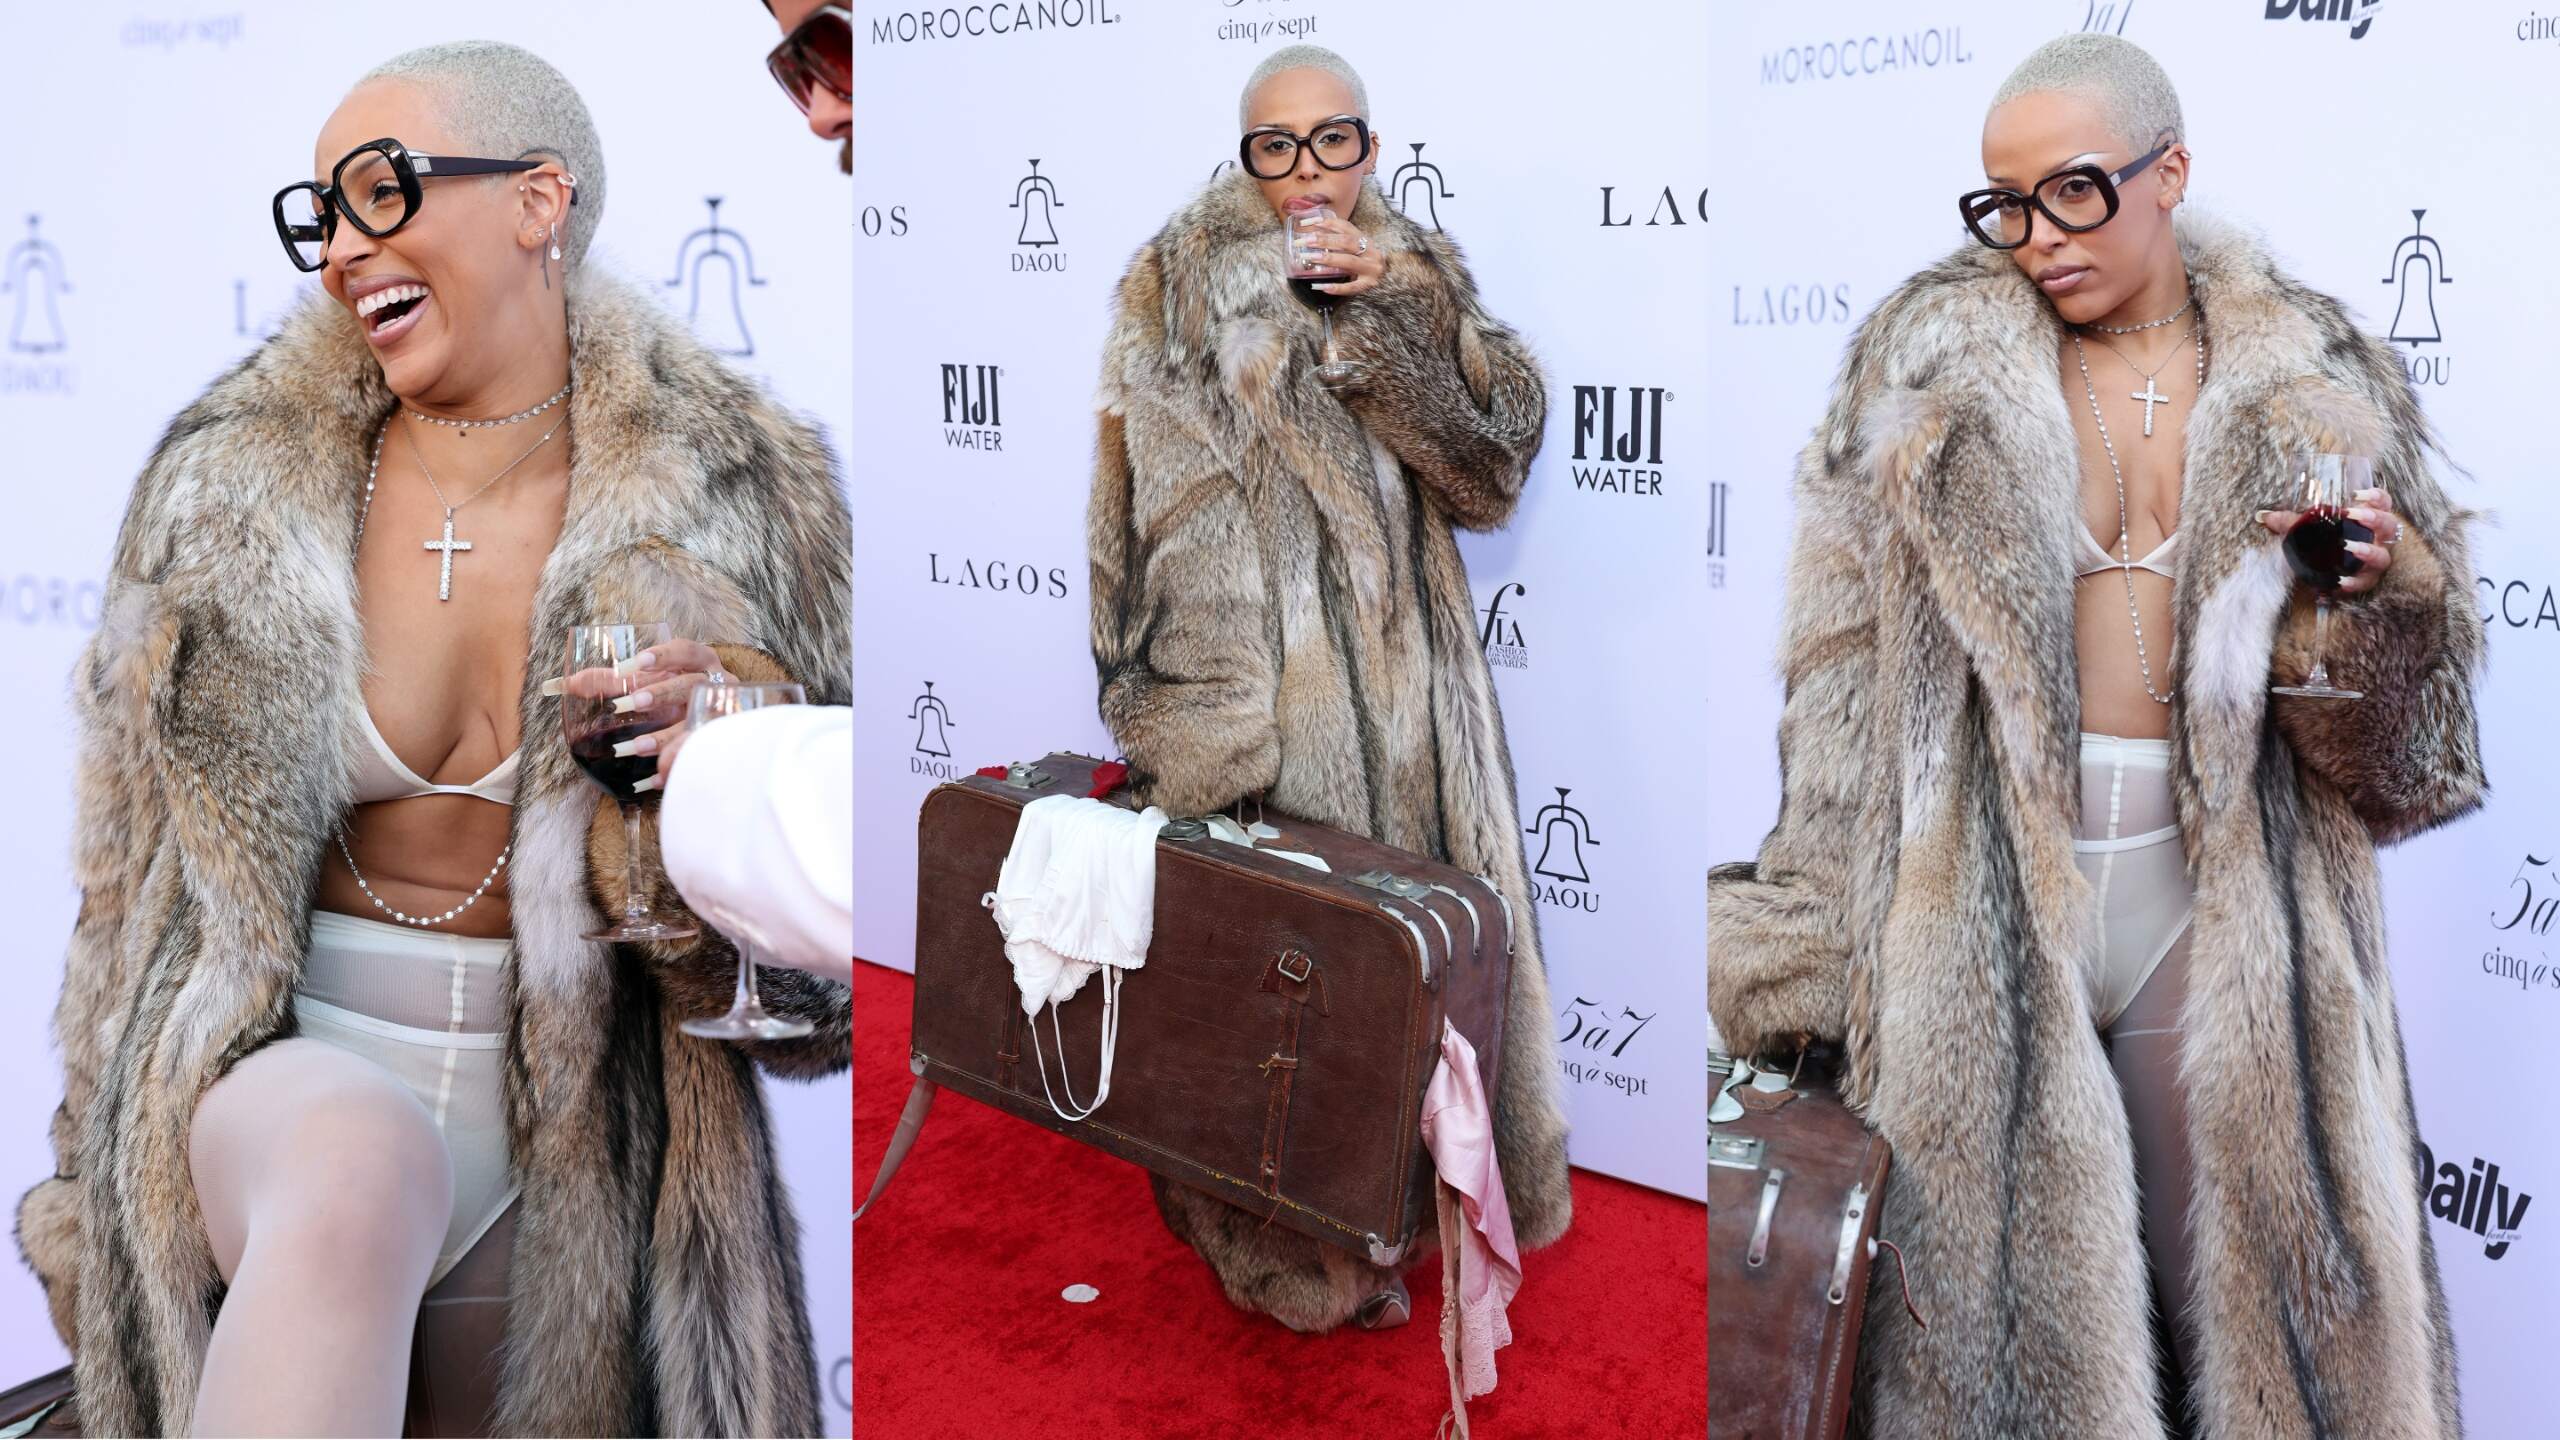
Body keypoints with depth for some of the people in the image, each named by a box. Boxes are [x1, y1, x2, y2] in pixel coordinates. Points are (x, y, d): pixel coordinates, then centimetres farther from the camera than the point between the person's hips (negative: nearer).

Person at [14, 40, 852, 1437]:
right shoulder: (237, 483, -3)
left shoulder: (720, 506, -6)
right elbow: (136, 883, 9)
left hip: (574, 1143, 2)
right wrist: (98, 1205, 13)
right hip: (285, 1064, -1)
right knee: (358, 1171, -35)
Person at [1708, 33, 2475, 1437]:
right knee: (1999, 1269, 5)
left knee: (2238, 1272, 10)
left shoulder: (2309, 385, 6)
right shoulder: (1935, 361, 1)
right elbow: (1844, 666, 0)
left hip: (2217, 893, 2)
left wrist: (2379, 584, -11)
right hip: (1988, 893, -1)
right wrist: (1812, 942, -3)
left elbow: (2396, 739, 10)